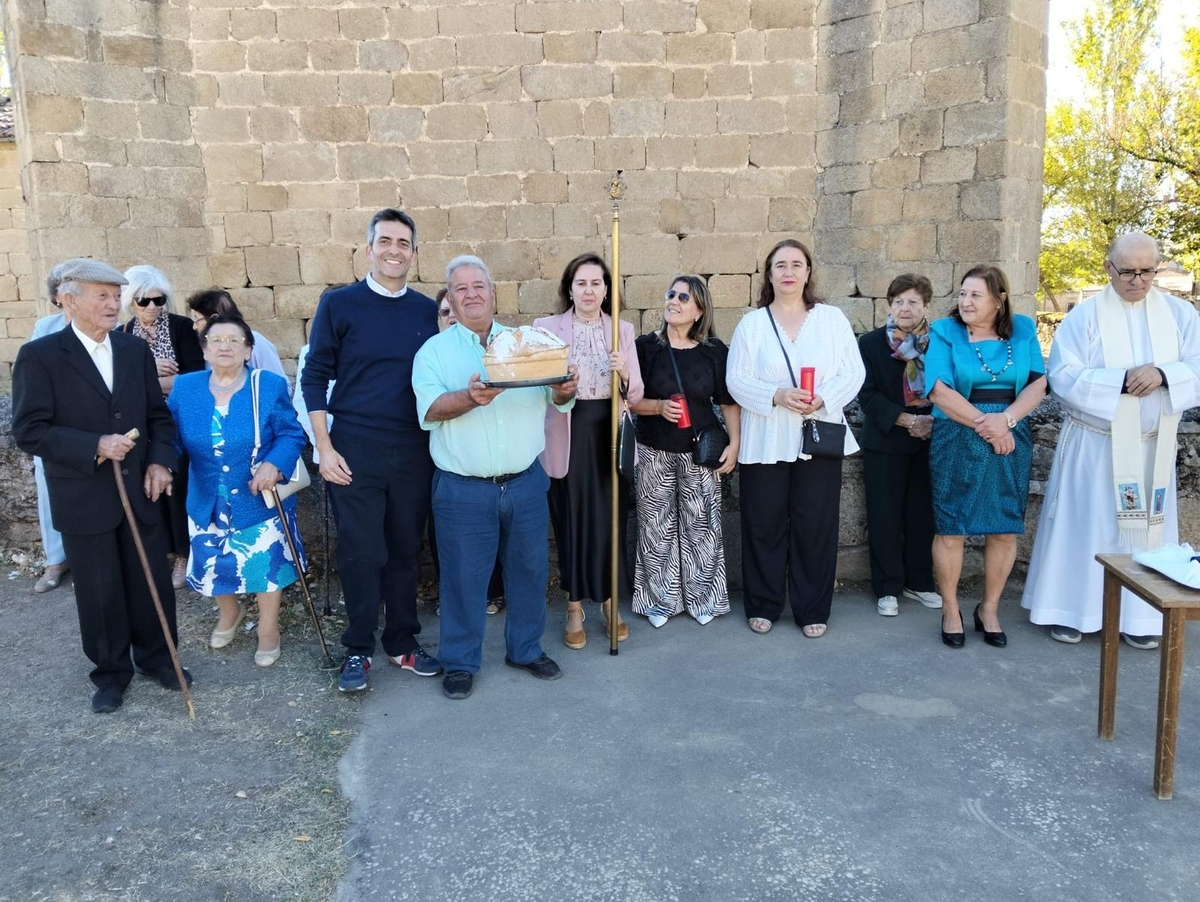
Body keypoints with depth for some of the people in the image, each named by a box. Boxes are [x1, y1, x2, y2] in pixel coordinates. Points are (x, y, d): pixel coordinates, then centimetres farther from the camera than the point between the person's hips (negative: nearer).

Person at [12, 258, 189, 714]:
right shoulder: (39, 356, -8)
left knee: (153, 580, 12)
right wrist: (94, 447, -22)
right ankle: (111, 672, 28)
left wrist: (160, 461, -6)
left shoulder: (136, 349, 5)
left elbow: (158, 414, 9)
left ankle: (155, 656, 33)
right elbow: (29, 431, -12)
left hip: (140, 490, 4)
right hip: (84, 498, -3)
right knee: (99, 590, 10)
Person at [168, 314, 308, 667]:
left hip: (260, 501, -3)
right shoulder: (184, 388, -1)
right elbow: (170, 436, -1)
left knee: (265, 564, 9)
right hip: (209, 503, 3)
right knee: (214, 564, 16)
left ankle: (269, 630, 32)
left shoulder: (270, 386, -10)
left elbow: (292, 435, -11)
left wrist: (274, 464, -28)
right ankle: (230, 614, 48)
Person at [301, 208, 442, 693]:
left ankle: (403, 643, 26)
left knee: (405, 550, 11)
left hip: (414, 453, 3)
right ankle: (357, 649, 18)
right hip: (355, 451, -2)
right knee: (361, 553, 2)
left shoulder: (427, 311, 6)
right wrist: (325, 448, -7)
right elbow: (314, 378, -1)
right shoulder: (338, 304, -2)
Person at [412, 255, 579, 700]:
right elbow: (430, 409, -14)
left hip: (526, 483, 3)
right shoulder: (434, 351, 1)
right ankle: (460, 662, 24)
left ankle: (526, 648, 33)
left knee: (529, 567, 13)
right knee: (463, 575, 6)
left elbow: (555, 398, 3)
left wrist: (564, 390, -21)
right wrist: (470, 398, -33)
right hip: (463, 490, -3)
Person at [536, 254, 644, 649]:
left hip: (610, 436, 2)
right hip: (568, 438, -2)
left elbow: (635, 395, 3)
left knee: (610, 521, 8)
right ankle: (575, 609, 19)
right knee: (571, 521, 4)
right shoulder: (547, 327, 1)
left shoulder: (623, 330, 7)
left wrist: (624, 374, -17)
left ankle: (609, 602, 26)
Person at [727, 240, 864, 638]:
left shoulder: (832, 318, 7)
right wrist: (776, 396, -18)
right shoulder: (751, 323, 5)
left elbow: (853, 372, 2)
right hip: (765, 441, 0)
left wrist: (823, 399, -16)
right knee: (764, 524, 5)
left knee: (815, 525, 4)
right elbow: (737, 380, -2)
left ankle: (812, 610, 16)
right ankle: (763, 606, 19)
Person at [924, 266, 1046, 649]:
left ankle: (989, 609, 22)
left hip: (1011, 443, 3)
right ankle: (950, 609, 16)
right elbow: (939, 390, -10)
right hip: (957, 442, -2)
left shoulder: (1023, 330, 6)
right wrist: (984, 425, -14)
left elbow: (1038, 383, 0)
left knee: (1005, 530, 6)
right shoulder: (945, 332, -1)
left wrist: (1005, 420, -16)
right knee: (951, 529, 0)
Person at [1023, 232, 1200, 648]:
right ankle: (1069, 610, 14)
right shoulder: (1084, 316, -5)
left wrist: (1163, 375, -21)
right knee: (1084, 525, 3)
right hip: (1093, 445, -3)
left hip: (1153, 446, 3)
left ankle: (1139, 616, 20)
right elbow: (1064, 376, -14)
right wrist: (1122, 380, -22)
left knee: (1146, 527, 8)